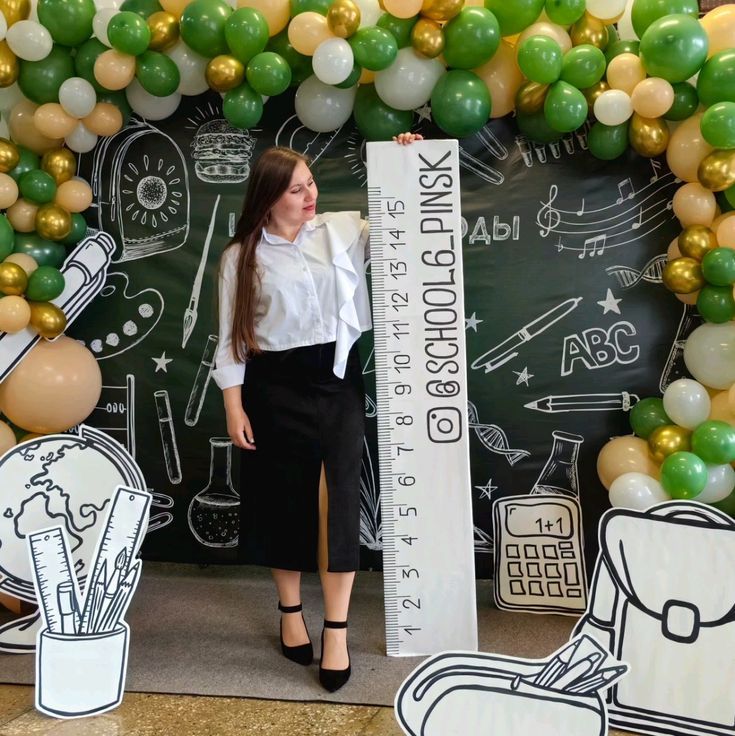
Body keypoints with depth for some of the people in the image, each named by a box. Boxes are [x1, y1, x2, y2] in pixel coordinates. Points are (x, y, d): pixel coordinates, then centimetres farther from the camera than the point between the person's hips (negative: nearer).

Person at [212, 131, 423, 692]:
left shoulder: (345, 229, 5)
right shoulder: (241, 257, 1)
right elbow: (231, 338, 2)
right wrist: (235, 406, -3)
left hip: (337, 379, 1)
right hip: (275, 387, 0)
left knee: (338, 498, -5)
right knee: (282, 499, 10)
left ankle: (336, 629, 5)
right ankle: (291, 610, 30)